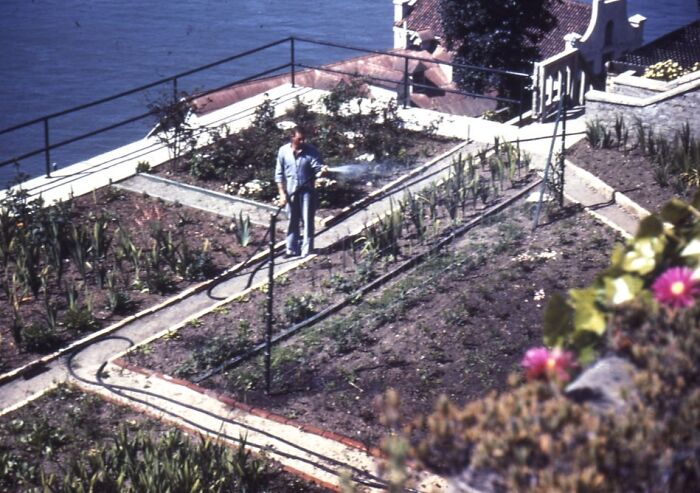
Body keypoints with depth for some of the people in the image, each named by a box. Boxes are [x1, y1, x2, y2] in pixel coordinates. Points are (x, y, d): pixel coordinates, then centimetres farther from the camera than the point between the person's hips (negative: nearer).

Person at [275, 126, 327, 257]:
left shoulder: (311, 150, -9)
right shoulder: (283, 151, -4)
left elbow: (317, 167, -14)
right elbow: (279, 174, 1)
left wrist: (322, 170, -39)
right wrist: (282, 192, -4)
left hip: (307, 191, -2)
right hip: (290, 192, 2)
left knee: (307, 221, 0)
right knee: (292, 221, 12)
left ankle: (307, 251, 5)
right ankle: (292, 250, 22)